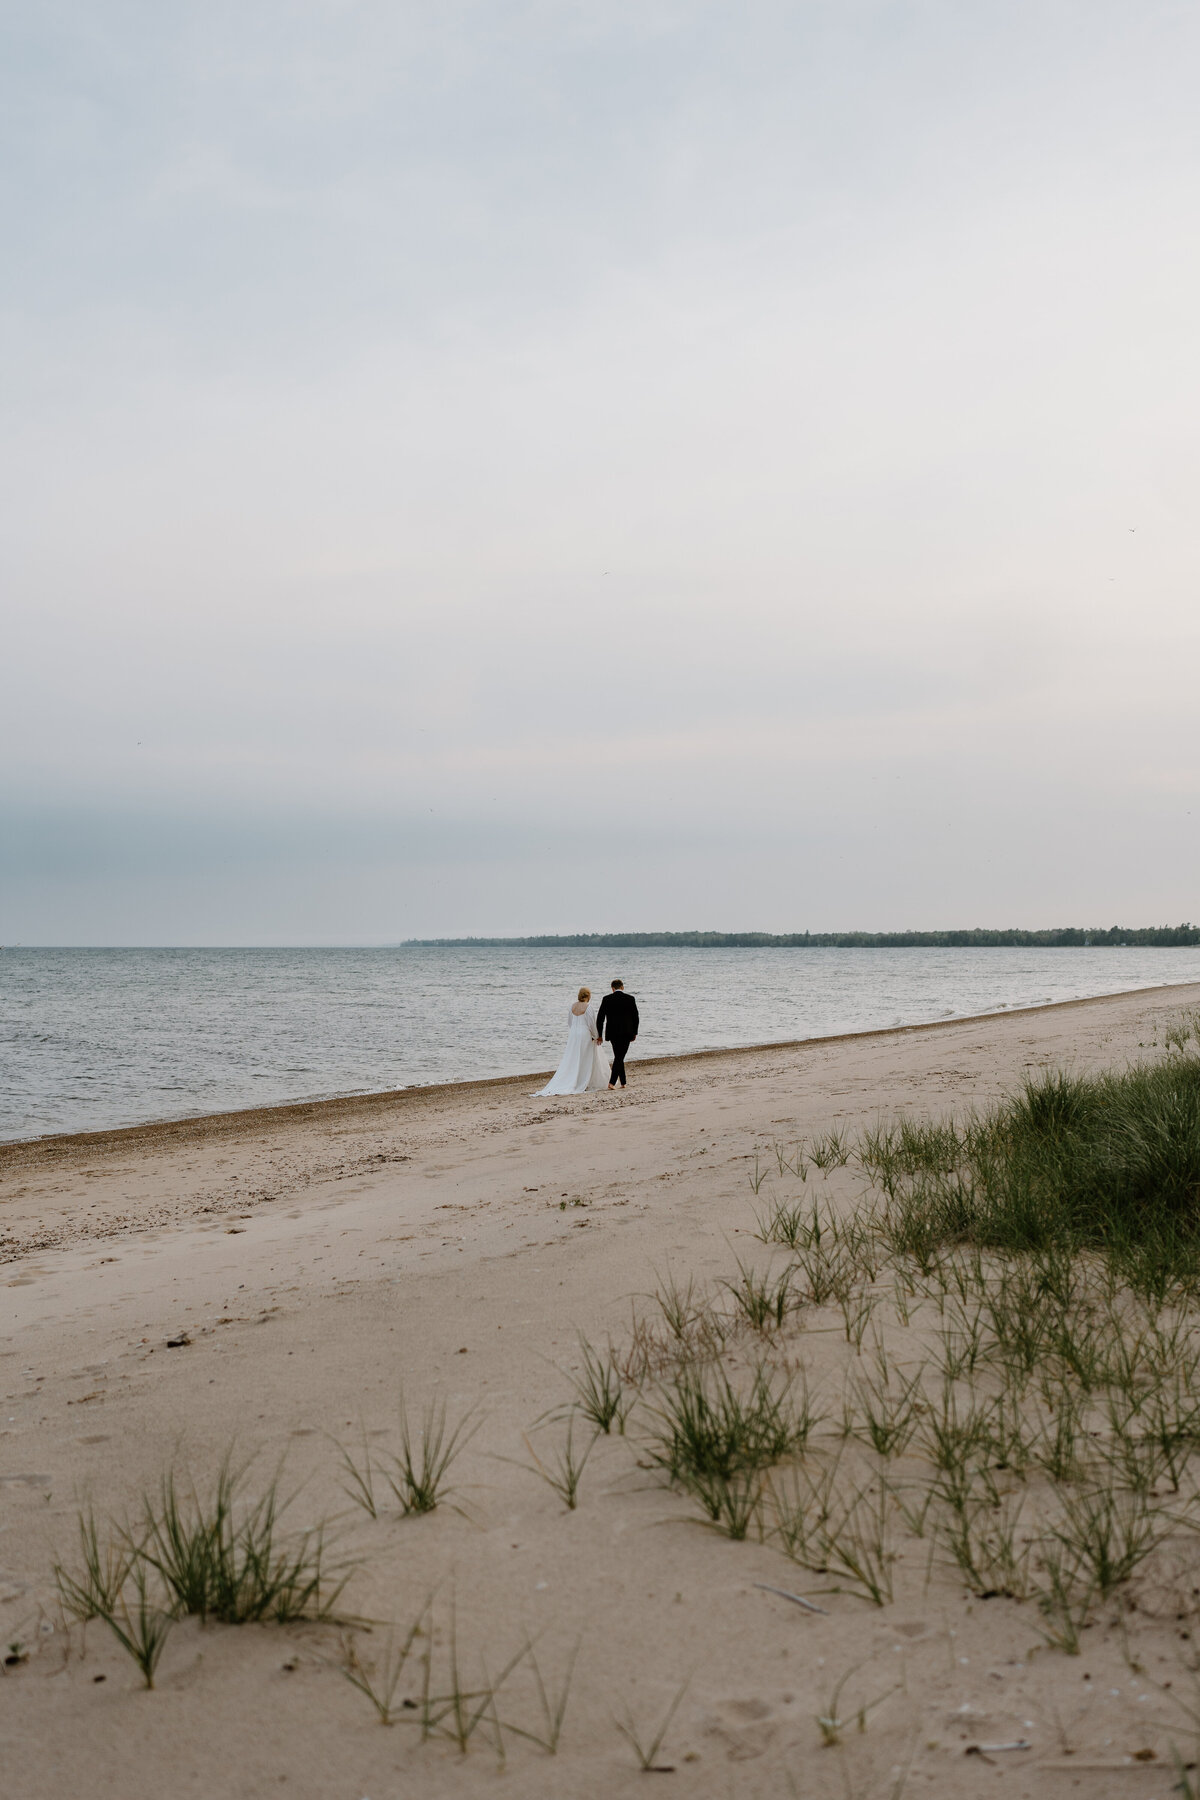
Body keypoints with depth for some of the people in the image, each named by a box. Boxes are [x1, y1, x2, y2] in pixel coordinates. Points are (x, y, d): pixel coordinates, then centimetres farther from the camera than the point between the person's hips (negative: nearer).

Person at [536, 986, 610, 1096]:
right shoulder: (589, 1007, -12)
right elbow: (592, 1024, -13)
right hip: (585, 1034, -6)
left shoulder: (573, 1006, 6)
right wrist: (596, 1037, -2)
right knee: (585, 1060, 2)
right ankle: (584, 1084, 3)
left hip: (573, 1034, 6)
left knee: (571, 1059, 10)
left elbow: (569, 1022, 13)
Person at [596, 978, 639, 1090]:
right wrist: (634, 1033, 13)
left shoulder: (606, 999, -1)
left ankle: (623, 1082, 18)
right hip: (626, 1033, -1)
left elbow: (600, 1018, -1)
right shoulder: (630, 998, -1)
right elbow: (636, 1018, 2)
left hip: (612, 1033, 1)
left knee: (618, 1057, 15)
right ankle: (612, 1082, -13)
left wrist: (599, 1035, 5)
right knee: (620, 1057, 0)